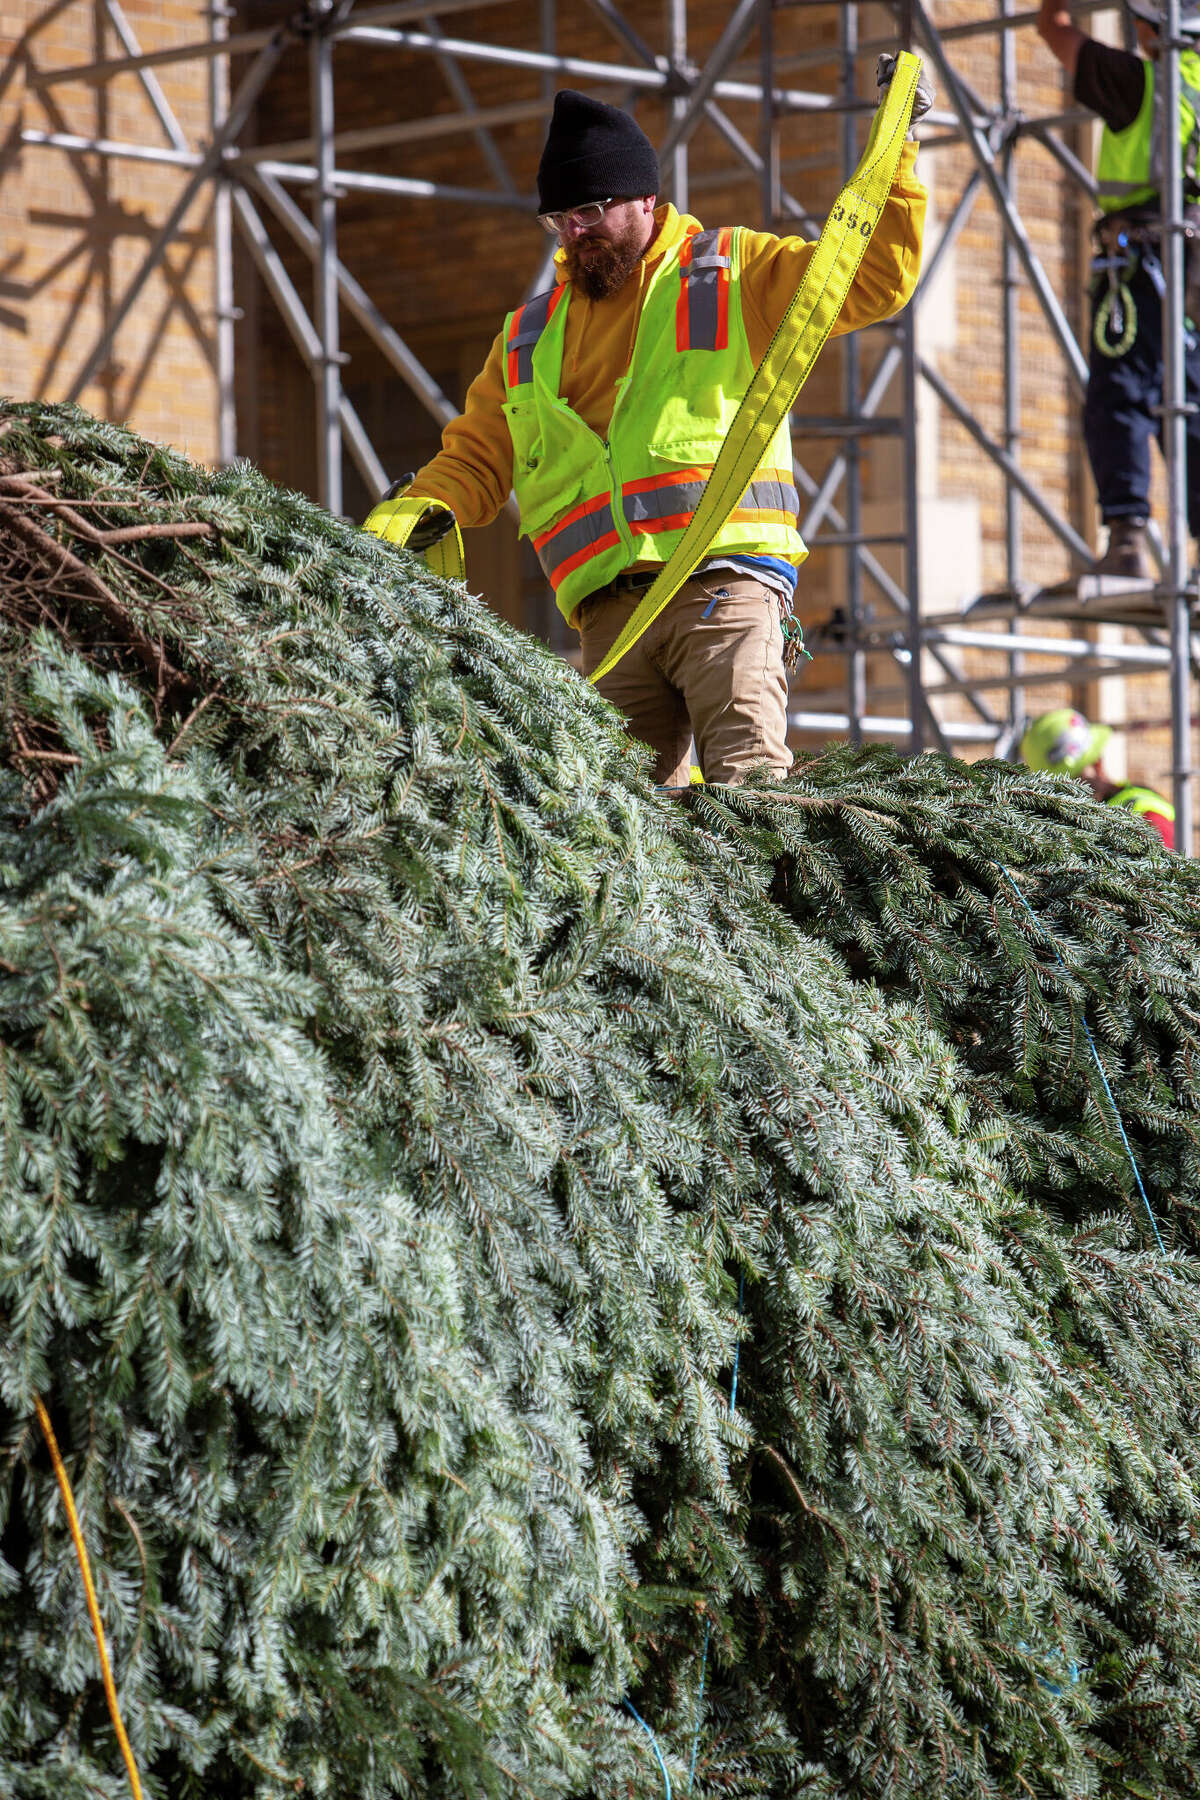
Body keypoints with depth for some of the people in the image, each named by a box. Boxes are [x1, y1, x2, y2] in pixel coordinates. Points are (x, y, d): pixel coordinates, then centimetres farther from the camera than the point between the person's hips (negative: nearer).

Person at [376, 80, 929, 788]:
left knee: (749, 782, -21)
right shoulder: (529, 336, 25)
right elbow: (475, 460, 26)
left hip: (725, 578, -4)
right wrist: (423, 511, 5)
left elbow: (873, 280, 8)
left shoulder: (735, 273, 13)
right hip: (611, 609, 4)